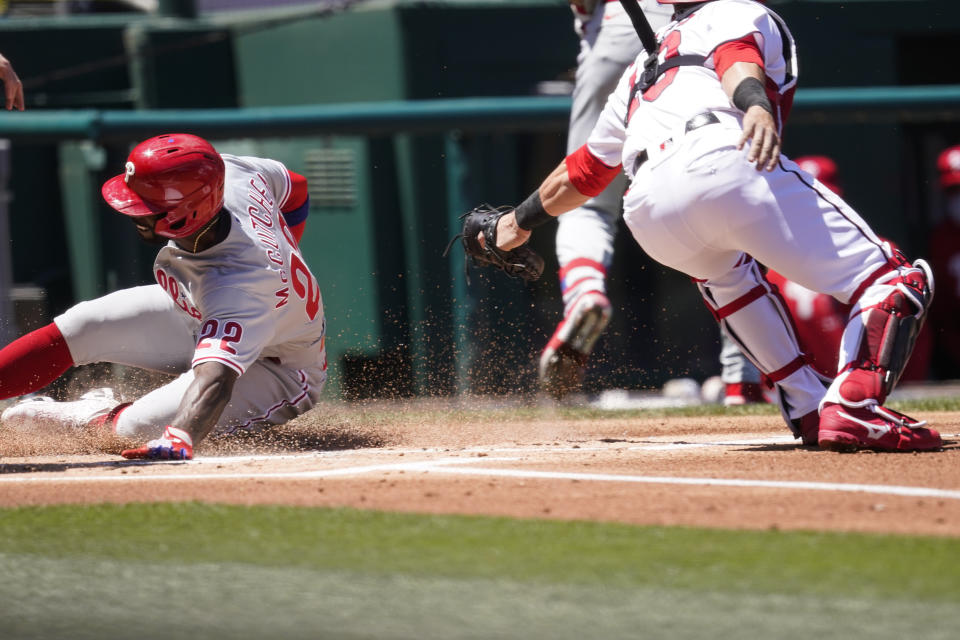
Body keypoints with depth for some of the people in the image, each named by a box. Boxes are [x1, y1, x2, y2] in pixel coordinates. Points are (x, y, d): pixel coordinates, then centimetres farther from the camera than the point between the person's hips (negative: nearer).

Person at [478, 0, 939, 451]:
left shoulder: (641, 71, 40)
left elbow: (579, 175, 48)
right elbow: (738, 56, -1)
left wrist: (521, 220, 65)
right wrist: (756, 105, -22)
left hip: (647, 218, 6)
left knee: (722, 267, 39)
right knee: (899, 280, -2)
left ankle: (808, 411, 24)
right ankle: (853, 406, -26)